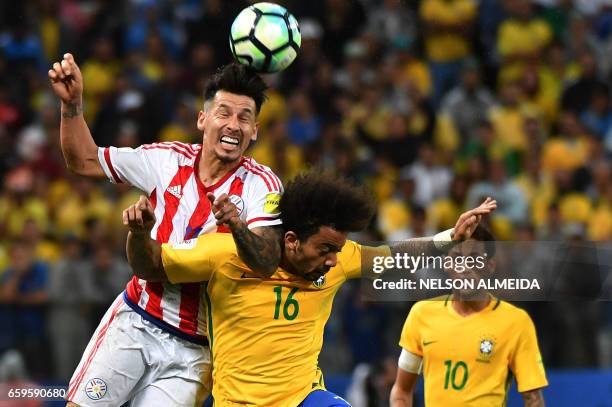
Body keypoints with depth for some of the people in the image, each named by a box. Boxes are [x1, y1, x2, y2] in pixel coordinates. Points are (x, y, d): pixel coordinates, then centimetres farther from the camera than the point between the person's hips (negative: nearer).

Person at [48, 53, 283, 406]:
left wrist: (237, 226, -48)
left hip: (194, 349, -3)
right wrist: (72, 103, -6)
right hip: (135, 321, 3)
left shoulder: (261, 184, -13)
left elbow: (268, 264, -28)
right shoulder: (168, 160, -1)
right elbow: (84, 160, 9)